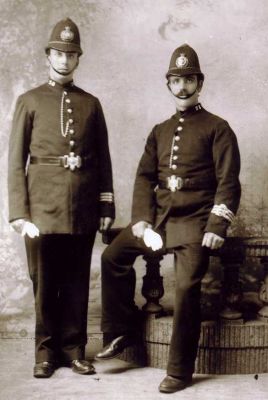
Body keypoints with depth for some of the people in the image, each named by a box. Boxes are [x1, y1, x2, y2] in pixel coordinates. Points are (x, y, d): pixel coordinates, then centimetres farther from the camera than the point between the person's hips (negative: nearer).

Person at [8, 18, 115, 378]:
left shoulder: (91, 104, 11)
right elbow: (16, 160, 2)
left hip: (83, 210, 2)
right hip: (43, 207, -1)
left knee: (77, 283, 7)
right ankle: (47, 351, 18)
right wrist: (18, 211, -5)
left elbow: (103, 160, 11)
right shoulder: (30, 101, 6)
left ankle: (74, 350, 19)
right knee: (45, 283, 5)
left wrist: (107, 207, 5)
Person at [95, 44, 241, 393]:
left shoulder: (217, 128, 0)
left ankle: (180, 371, 2)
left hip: (194, 222, -6)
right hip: (158, 216, 6)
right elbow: (144, 177, 8)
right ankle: (122, 332, 12)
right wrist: (142, 222, -5)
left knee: (187, 289, -11)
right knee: (113, 256, -3)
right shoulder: (160, 131, 16)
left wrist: (216, 227, -15)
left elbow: (228, 182, -6)